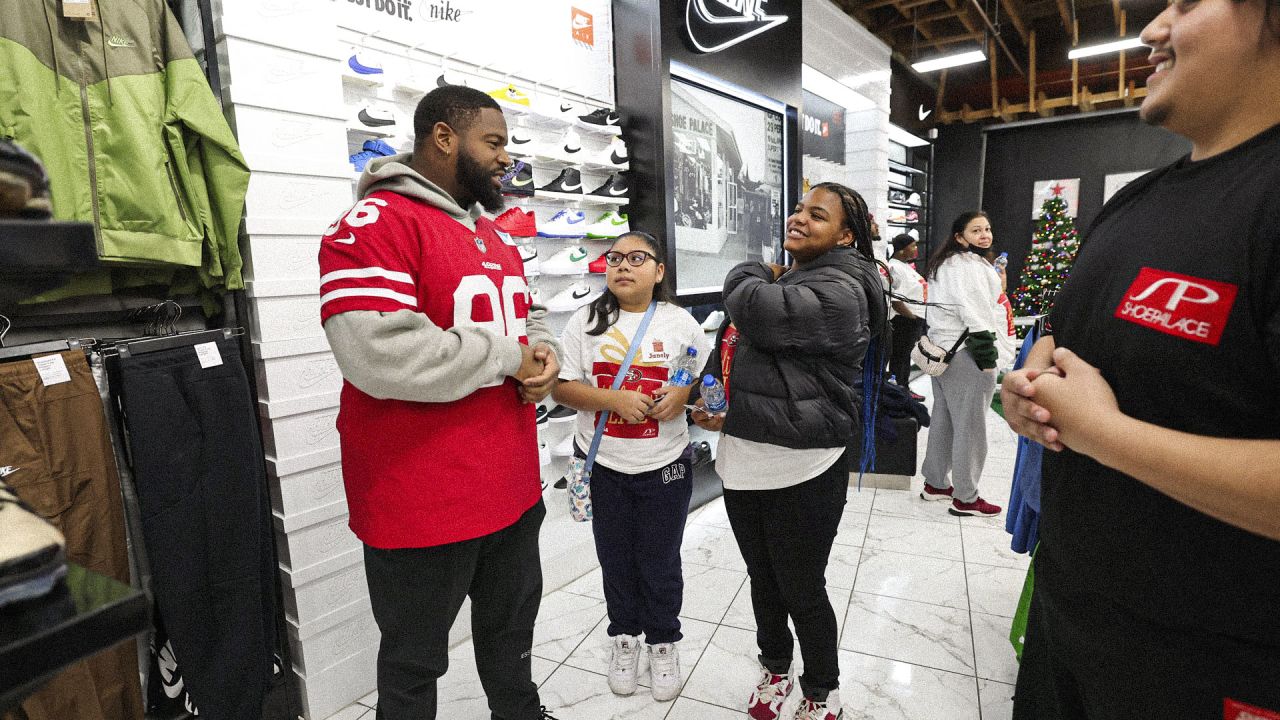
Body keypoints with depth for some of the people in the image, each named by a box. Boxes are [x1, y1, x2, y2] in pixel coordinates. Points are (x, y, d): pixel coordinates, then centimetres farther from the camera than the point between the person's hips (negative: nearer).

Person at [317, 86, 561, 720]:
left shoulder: (494, 236, 12)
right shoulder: (375, 224, -16)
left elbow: (530, 317, 21)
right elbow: (379, 355, -29)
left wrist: (543, 355, -3)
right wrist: (506, 357, -17)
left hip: (513, 490, 8)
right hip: (423, 505, -7)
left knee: (511, 632, 28)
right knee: (415, 662, 17)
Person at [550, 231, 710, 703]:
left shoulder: (680, 322, -2)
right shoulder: (587, 321, -4)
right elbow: (562, 387, -7)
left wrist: (685, 393, -16)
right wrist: (614, 400, -20)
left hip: (665, 464, 0)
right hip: (602, 464, 1)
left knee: (661, 563, 14)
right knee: (615, 558, 18)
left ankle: (663, 641, 38)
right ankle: (624, 636, 41)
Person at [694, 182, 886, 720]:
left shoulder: (840, 292, -14)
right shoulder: (780, 280, 14)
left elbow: (758, 313, -28)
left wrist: (749, 276, -5)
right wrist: (726, 412, 11)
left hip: (803, 471, -7)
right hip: (743, 459, 8)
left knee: (802, 589, 11)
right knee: (763, 579, 22)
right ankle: (775, 667, 47)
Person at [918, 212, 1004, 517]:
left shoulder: (943, 263, 18)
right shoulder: (970, 265, -14)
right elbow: (975, 314, -20)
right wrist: (987, 357, -18)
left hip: (941, 349, 10)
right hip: (966, 354, -10)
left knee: (943, 420, 16)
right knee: (970, 427, -2)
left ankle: (935, 483, 26)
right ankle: (965, 499, 7)